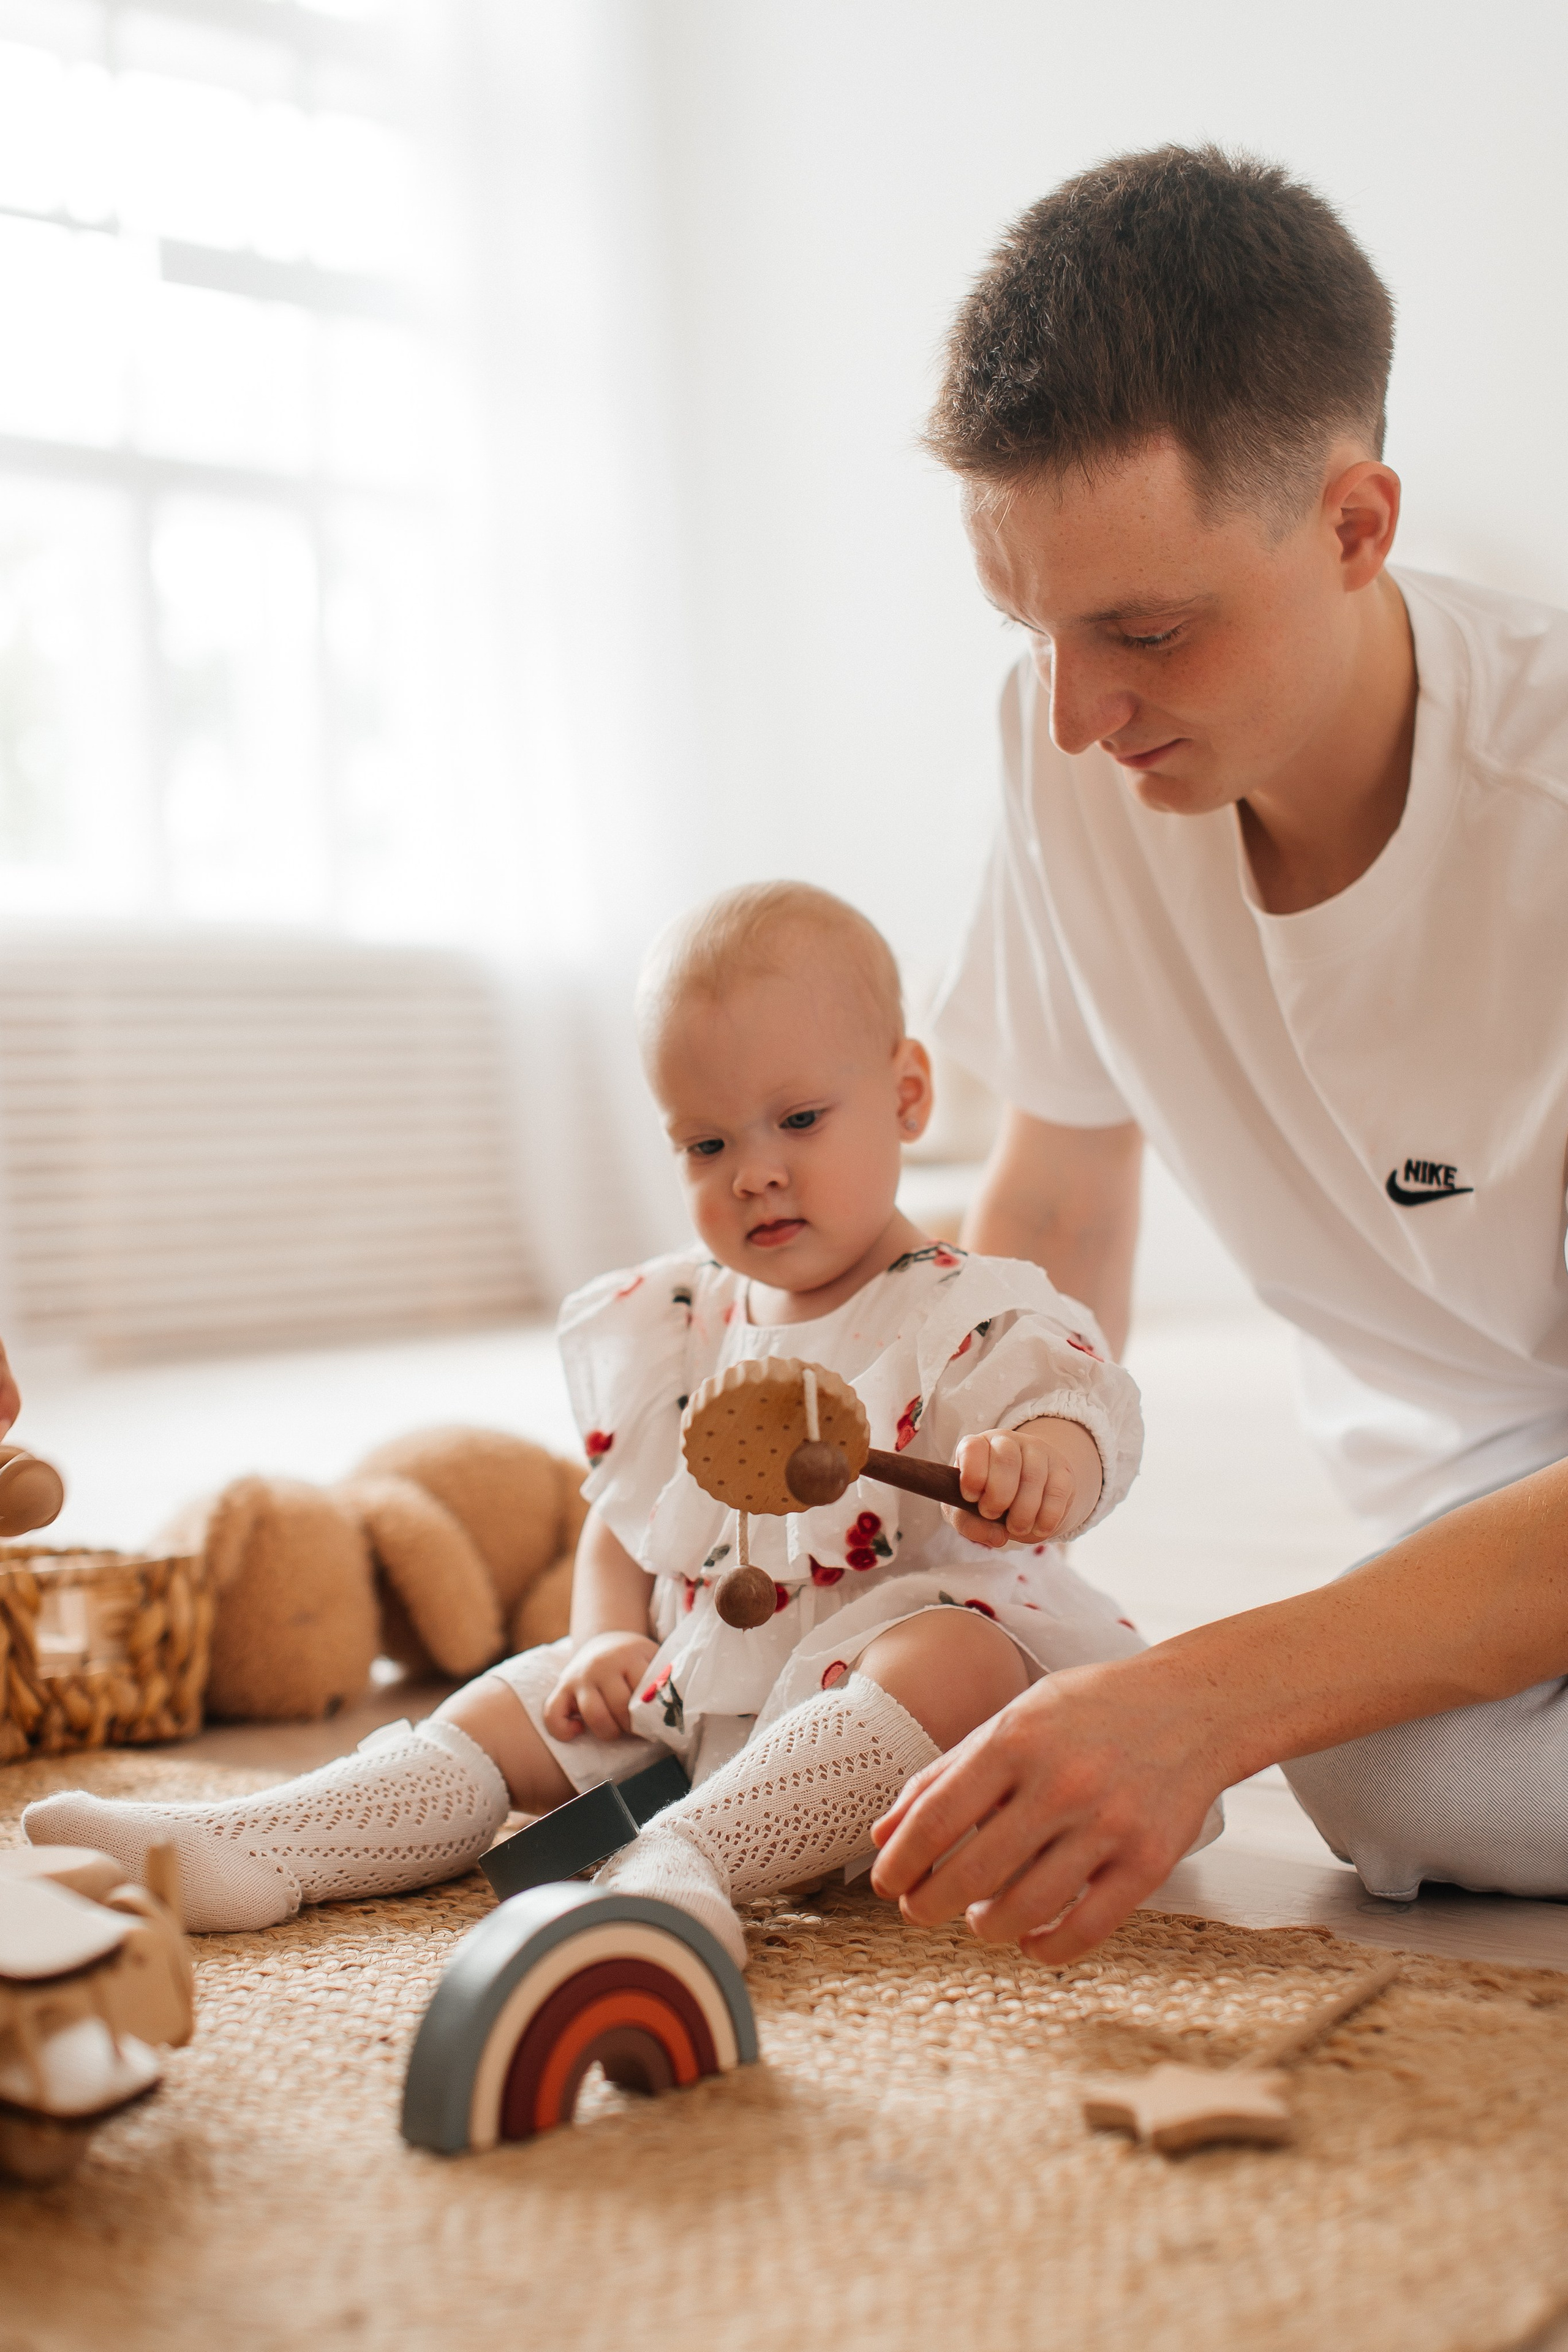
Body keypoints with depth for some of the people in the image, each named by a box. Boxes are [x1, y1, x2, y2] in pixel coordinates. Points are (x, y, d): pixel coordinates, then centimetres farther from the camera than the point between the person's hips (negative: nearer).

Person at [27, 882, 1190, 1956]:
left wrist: (1035, 1463, -49)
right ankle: (251, 1848, -10)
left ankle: (680, 1859, -48)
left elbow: (1081, 1403, -25)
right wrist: (607, 1643, -2)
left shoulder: (970, 1317, -8)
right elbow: (622, 1516, 17)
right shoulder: (671, 1333, 10)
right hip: (696, 1695, 6)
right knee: (522, 1700, -2)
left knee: (956, 1663, -36)